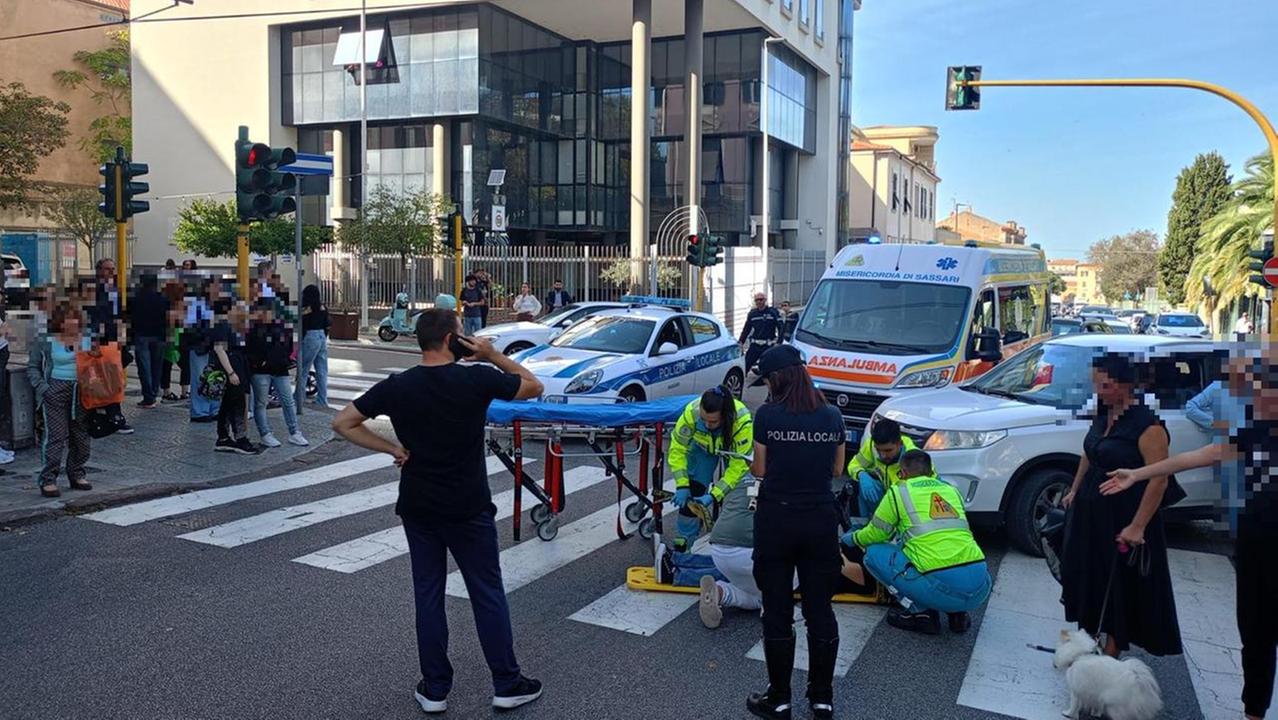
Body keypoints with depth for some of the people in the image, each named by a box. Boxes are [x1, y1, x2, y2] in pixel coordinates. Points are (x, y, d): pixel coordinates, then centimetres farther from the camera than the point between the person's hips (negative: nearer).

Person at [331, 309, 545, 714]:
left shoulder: (396, 387, -4)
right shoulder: (477, 379, -12)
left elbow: (342, 423, 0)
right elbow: (534, 387, 2)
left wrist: (392, 449, 1)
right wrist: (493, 356, 1)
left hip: (418, 507, 3)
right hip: (469, 508, -3)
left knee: (428, 594, 12)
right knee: (488, 594, 8)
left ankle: (435, 689, 20)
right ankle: (507, 684, 18)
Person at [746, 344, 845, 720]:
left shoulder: (767, 415, -10)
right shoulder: (832, 416, 0)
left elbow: (760, 470, -3)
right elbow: (836, 469, 10)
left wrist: (749, 464, 18)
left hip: (776, 520, -3)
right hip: (821, 520, 3)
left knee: (777, 612, 8)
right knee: (820, 610, 12)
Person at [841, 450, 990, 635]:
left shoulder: (899, 491, 7)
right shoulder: (951, 490, 22)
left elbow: (874, 535, 15)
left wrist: (851, 538, 37)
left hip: (943, 588, -6)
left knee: (874, 552, 12)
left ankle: (920, 612, 6)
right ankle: (958, 613, 16)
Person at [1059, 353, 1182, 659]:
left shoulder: (1146, 424, -20)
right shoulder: (1103, 415, 5)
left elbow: (1159, 479, -22)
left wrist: (1137, 527, -23)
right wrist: (1074, 490, 16)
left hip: (1123, 516, -8)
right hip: (1089, 510, 8)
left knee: (1120, 584, 5)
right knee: (1085, 575, 16)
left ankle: (1111, 652, 17)